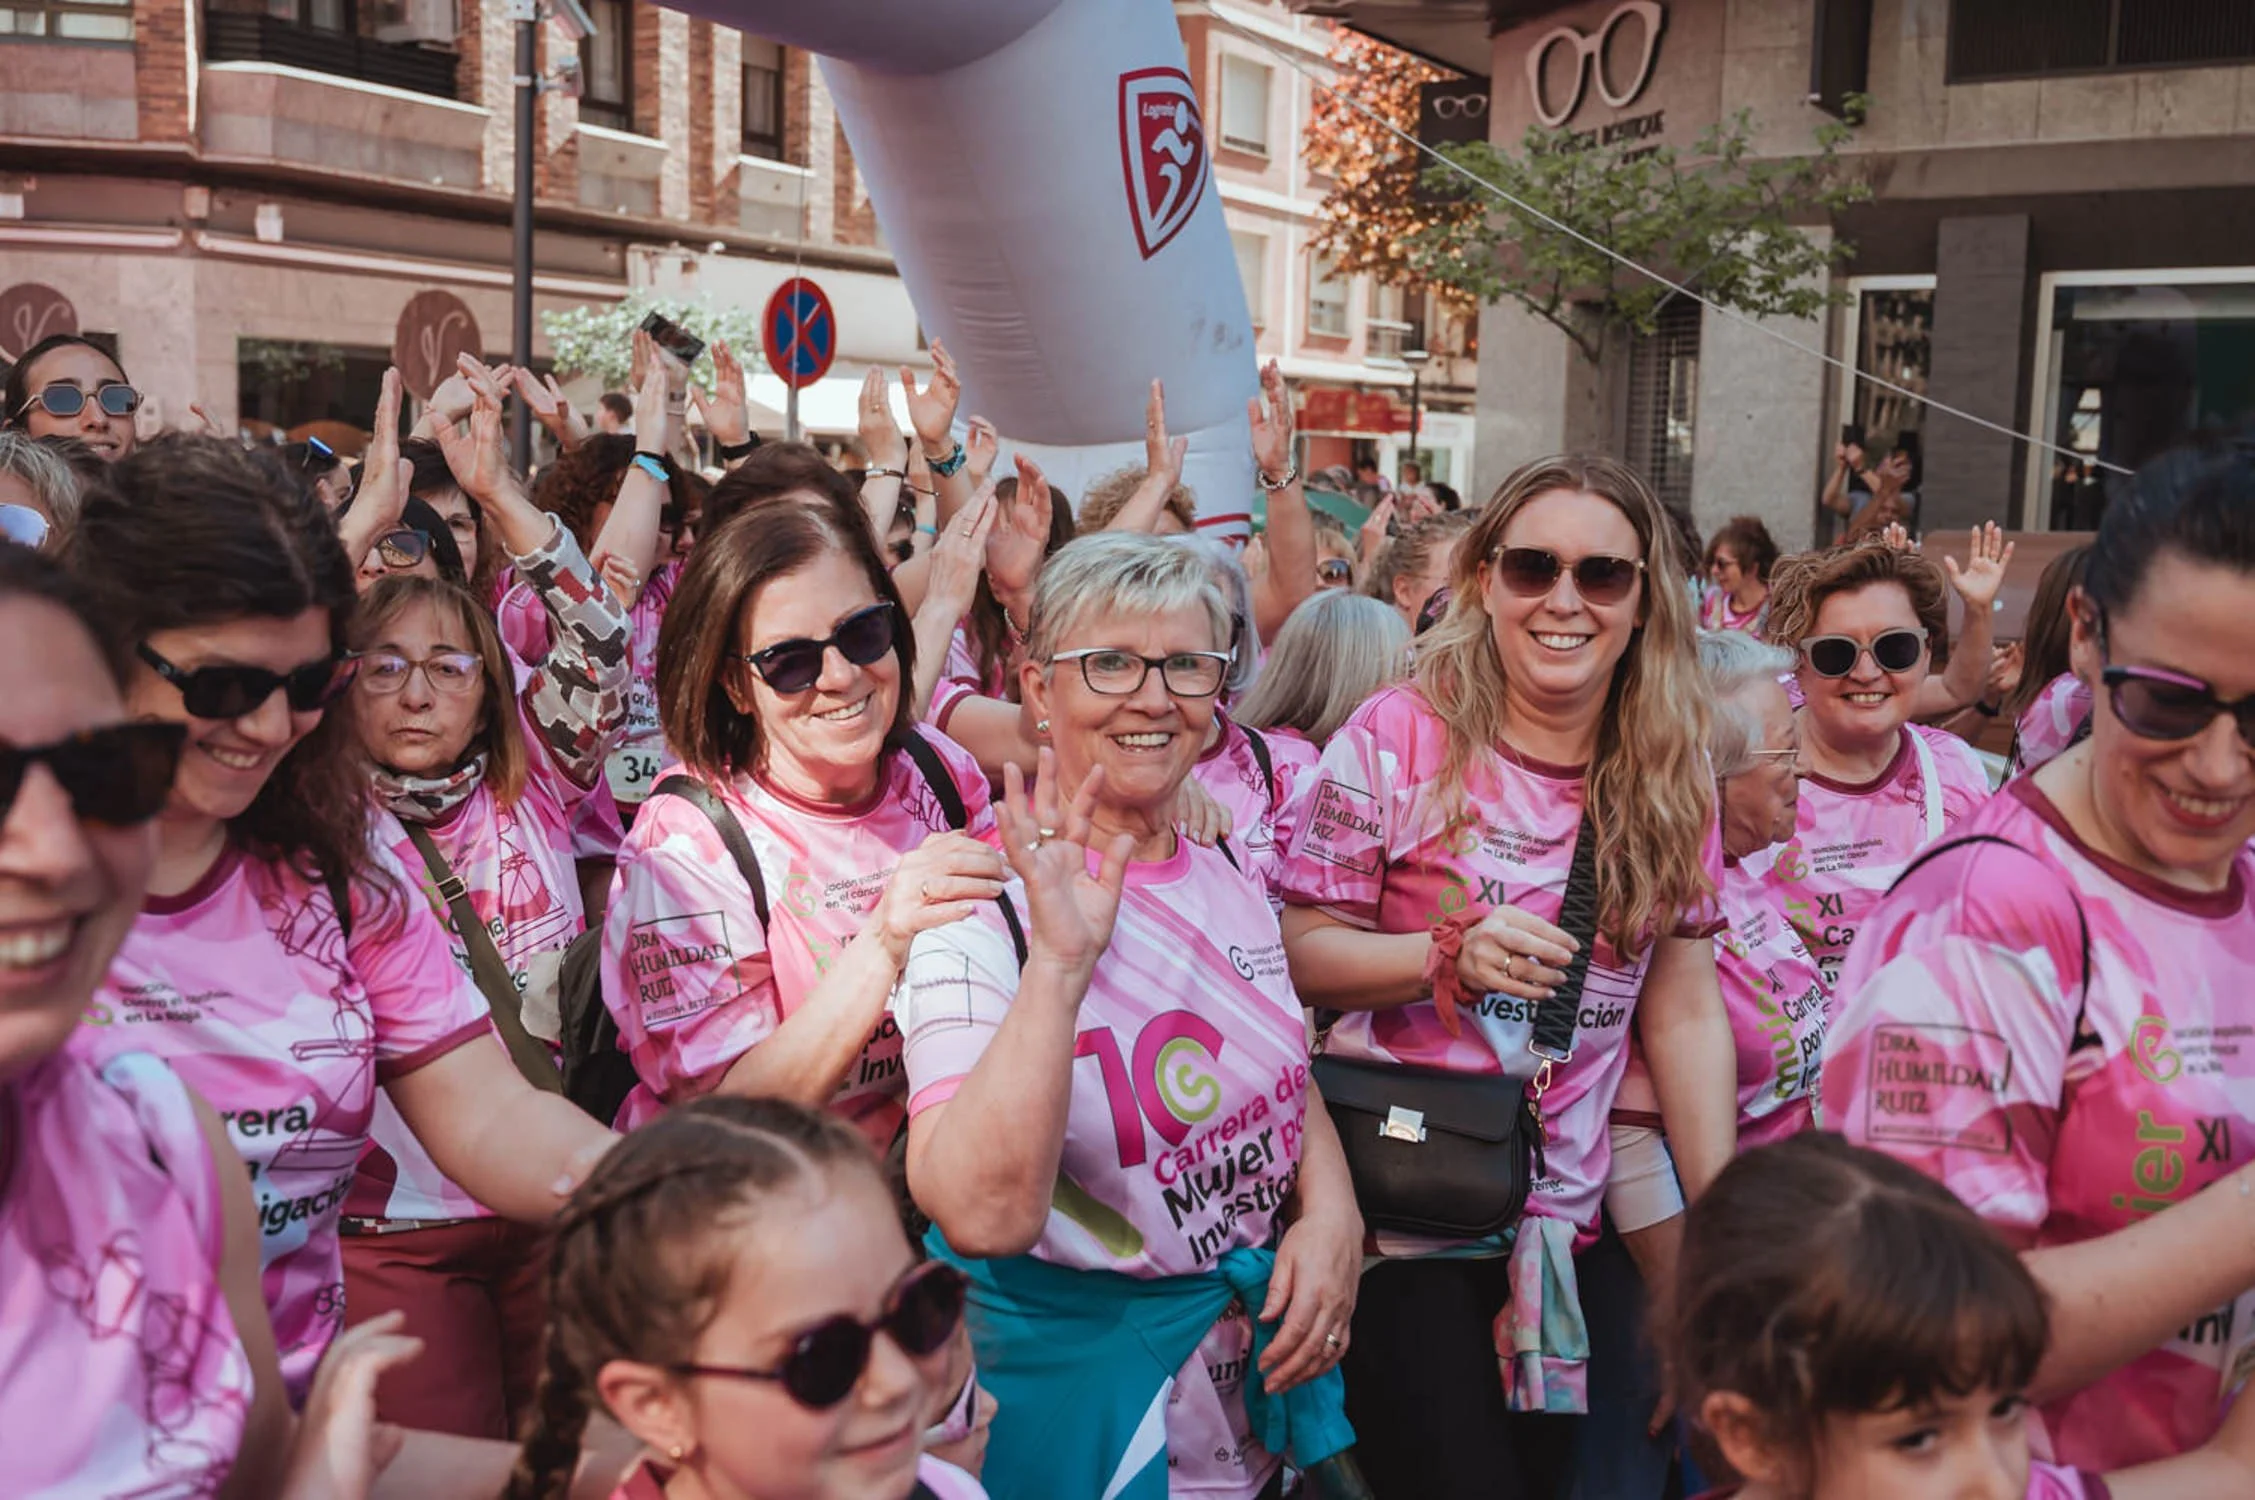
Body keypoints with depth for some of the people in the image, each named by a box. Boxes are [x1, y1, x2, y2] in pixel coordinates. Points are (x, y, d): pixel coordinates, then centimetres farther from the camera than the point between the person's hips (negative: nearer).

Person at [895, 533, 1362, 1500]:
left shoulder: (1232, 886, 3)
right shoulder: (981, 917, -19)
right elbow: (983, 1218, -31)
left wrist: (1331, 1212, -5)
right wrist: (1059, 963, -38)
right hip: (1078, 1417, -6)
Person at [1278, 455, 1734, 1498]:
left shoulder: (1671, 777, 4)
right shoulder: (1397, 738, -9)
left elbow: (1686, 1017, 5)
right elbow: (1295, 952, -8)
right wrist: (1451, 952, -23)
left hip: (1562, 1218, 4)